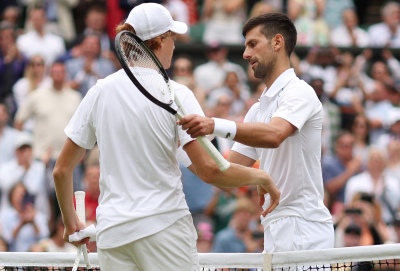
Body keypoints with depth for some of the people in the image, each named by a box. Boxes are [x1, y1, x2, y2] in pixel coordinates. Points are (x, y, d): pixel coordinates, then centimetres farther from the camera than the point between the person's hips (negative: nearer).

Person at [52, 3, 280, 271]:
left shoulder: (99, 92, 6)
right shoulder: (176, 95, -7)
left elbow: (62, 170, 9)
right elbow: (209, 170, -15)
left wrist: (71, 223, 23)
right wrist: (262, 178, 0)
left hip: (112, 234, 4)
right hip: (165, 226, -4)